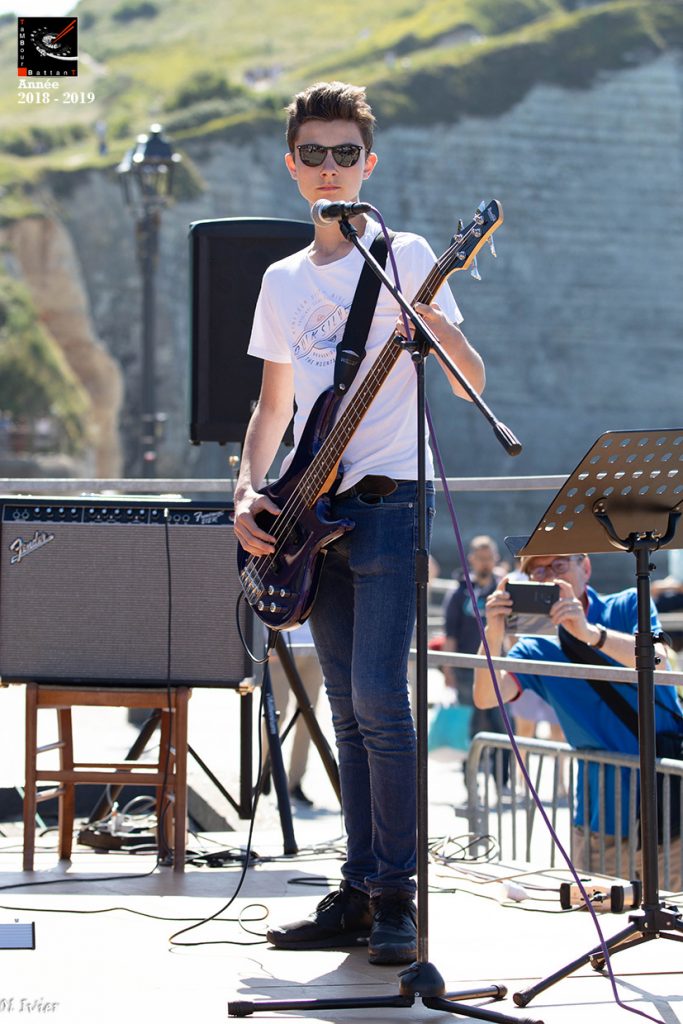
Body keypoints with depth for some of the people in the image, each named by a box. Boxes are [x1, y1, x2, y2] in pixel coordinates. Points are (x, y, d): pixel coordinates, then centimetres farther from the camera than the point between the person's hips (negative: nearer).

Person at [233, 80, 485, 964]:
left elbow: (472, 382, -6)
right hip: (314, 514, 6)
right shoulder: (282, 282, 15)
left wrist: (433, 326, -26)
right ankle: (359, 892, 11)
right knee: (348, 709, 7)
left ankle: (396, 898, -10)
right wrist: (249, 492, 4)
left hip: (388, 502, -6)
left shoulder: (405, 257, -1)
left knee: (377, 698, -15)